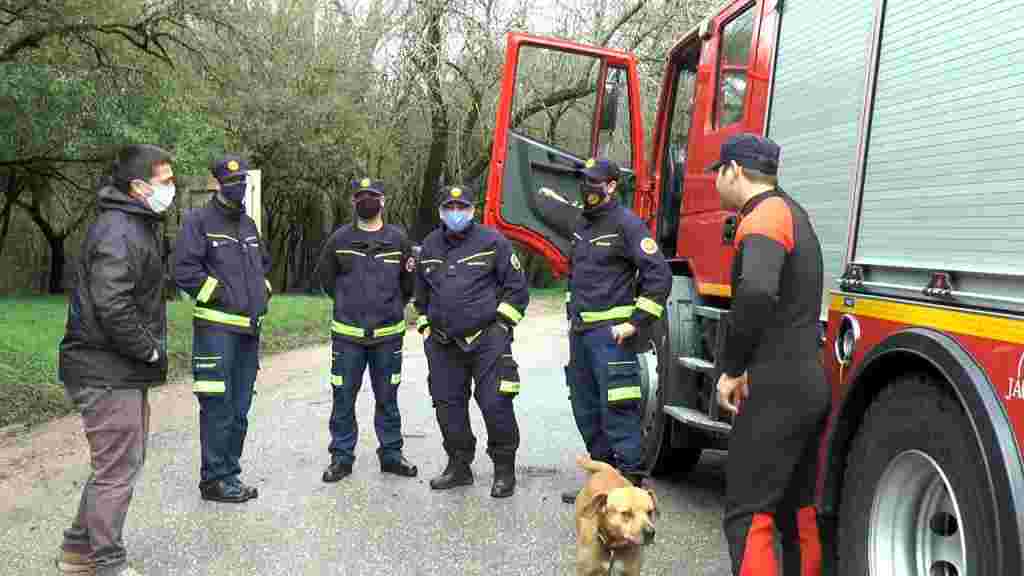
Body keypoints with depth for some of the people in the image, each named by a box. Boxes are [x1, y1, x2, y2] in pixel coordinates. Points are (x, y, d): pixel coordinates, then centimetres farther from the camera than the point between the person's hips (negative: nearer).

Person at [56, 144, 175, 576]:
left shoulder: (136, 226, 15)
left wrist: (150, 347, 13)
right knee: (117, 469, -2)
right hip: (109, 374, -11)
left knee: (129, 457, 20)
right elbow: (112, 307, -29)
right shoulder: (118, 233, -20)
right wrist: (149, 350, -18)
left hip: (124, 371, 11)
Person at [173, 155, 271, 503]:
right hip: (217, 328, -8)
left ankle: (230, 474, 22)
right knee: (218, 407, -6)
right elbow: (184, 270, -15)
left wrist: (262, 294, 15)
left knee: (239, 409, 12)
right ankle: (214, 480, 3)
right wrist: (221, 295, -14)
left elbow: (264, 264, 31)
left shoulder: (249, 225, 17)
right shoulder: (199, 222, -6)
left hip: (249, 330, 8)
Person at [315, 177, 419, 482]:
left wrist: (392, 307, 10)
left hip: (388, 334, 1)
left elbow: (409, 281, 12)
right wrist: (347, 304, 11)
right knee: (343, 398, 3)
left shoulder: (398, 239, 4)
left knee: (387, 398, 10)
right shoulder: (339, 239, 2)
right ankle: (341, 456, 13)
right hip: (347, 334, 0)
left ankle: (391, 453, 20)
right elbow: (325, 276, 12)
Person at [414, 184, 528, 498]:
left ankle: (505, 470, 4)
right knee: (448, 405, 9)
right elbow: (421, 292, 26)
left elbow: (517, 286, -1)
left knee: (496, 404, -9)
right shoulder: (429, 246, 13)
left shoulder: (492, 241, -2)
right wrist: (425, 326, 19)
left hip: (486, 339, -5)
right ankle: (459, 466, 24)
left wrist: (500, 324, -5)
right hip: (442, 343, 5)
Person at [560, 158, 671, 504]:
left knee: (618, 411, -9)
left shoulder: (626, 224, -9)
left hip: (611, 332, -9)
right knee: (586, 411, 14)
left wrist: (636, 323, -16)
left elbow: (659, 275, -16)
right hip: (580, 332, 9)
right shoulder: (582, 225, 17)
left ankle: (630, 486, -4)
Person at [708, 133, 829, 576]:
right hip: (808, 384, 10)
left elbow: (756, 292, -33)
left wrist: (732, 369, -22)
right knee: (798, 510, 16)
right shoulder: (792, 212, 18)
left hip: (778, 389, -10)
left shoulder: (764, 216, -14)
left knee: (747, 515, -8)